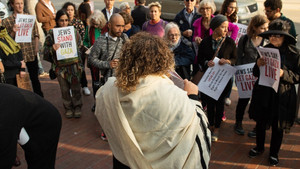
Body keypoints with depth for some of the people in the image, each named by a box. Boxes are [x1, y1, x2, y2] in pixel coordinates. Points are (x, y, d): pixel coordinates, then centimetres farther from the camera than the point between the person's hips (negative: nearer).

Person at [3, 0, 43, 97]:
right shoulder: (7, 21, 0)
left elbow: (36, 34, 10)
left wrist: (36, 47, -1)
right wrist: (13, 32, -17)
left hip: (32, 53, 1)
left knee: (35, 78, 13)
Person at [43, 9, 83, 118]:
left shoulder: (74, 32, -1)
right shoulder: (51, 34, -5)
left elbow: (80, 48, 9)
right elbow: (45, 53, -2)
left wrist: (79, 64, 7)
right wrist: (52, 49, -24)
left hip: (74, 65, 0)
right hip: (60, 66, 0)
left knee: (75, 88, 7)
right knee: (64, 89, 11)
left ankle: (77, 107, 27)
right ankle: (68, 108, 30)